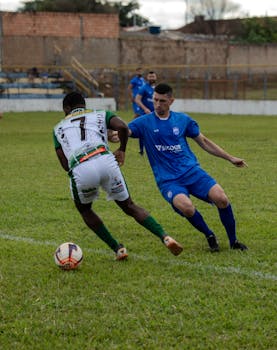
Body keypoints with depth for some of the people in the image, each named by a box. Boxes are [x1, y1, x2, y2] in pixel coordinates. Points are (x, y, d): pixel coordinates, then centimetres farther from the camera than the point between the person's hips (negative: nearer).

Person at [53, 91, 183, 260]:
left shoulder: (59, 127, 31)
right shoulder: (100, 115, 29)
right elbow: (122, 127, 6)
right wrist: (122, 150, 23)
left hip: (79, 170, -1)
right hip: (105, 161, 1)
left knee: (84, 209, 28)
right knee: (129, 206, 18)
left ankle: (117, 248, 21)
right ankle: (165, 237, 1)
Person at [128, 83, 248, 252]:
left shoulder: (183, 120, 9)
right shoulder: (144, 122, 2)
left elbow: (204, 142, 19)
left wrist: (230, 158, 18)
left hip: (192, 171, 2)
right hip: (167, 180, -2)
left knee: (221, 198, -22)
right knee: (186, 207, -32)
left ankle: (233, 240, 2)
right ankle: (209, 236, -3)